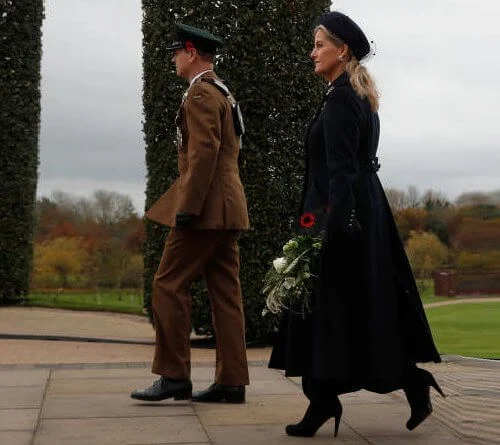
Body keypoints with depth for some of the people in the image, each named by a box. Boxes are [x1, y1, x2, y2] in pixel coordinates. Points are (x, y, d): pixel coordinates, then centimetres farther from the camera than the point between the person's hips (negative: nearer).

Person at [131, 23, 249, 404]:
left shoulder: (200, 93, -10)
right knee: (226, 292, 7)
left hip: (206, 209, -10)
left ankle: (175, 376, -1)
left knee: (169, 286, -4)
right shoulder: (222, 93, 21)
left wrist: (187, 208, -21)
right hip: (228, 208, 10)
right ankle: (232, 382, 9)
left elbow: (204, 154, -20)